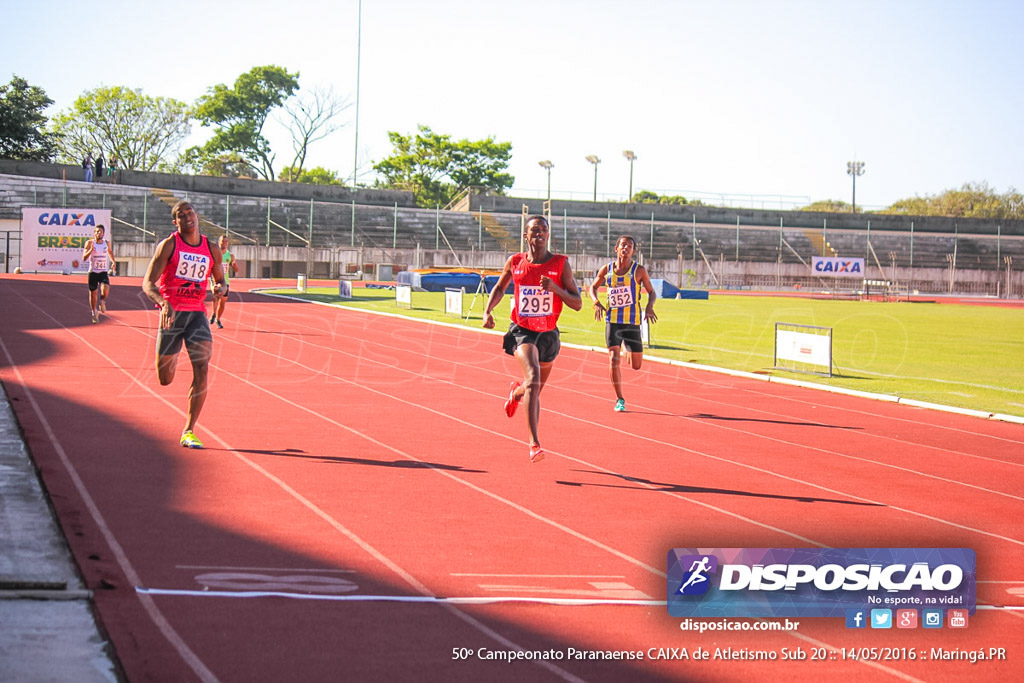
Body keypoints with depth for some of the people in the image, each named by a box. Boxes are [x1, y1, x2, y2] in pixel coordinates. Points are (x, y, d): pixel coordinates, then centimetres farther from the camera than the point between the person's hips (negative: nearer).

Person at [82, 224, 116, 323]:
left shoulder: (107, 243, 4)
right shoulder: (89, 243, -5)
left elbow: (110, 252, 25)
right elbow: (84, 258, -10)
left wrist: (113, 262, 11)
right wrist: (91, 249, -25)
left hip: (103, 271, 1)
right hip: (93, 271, -1)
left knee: (105, 289, -23)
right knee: (93, 293, 5)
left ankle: (102, 301, 11)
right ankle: (94, 313, 24)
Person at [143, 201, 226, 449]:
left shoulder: (212, 250, 7)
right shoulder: (168, 245, -4)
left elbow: (220, 279, 22)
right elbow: (148, 283, -10)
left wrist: (222, 288, -4)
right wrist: (163, 303, -30)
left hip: (197, 314, 2)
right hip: (171, 314, -2)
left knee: (202, 371, -15)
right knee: (165, 380, 5)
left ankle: (188, 432, -9)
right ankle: (172, 358, 45)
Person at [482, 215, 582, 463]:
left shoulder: (560, 263, -5)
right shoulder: (515, 262, -1)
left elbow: (577, 304, -6)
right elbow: (499, 287, 18)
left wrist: (554, 287, -22)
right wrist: (488, 311, 1)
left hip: (548, 333, 2)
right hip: (521, 331, -2)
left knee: (535, 390, 17)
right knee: (533, 379, -27)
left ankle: (517, 392, 56)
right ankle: (534, 443, -29)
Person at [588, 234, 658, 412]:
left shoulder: (639, 271, -2)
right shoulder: (606, 270, 2)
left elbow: (651, 292, 6)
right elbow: (593, 287, 17)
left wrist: (649, 307, -15)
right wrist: (596, 302, -3)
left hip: (632, 322, 0)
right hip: (612, 321, 0)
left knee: (636, 365, 5)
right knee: (614, 359, -15)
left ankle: (629, 349, 43)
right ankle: (619, 400, -2)